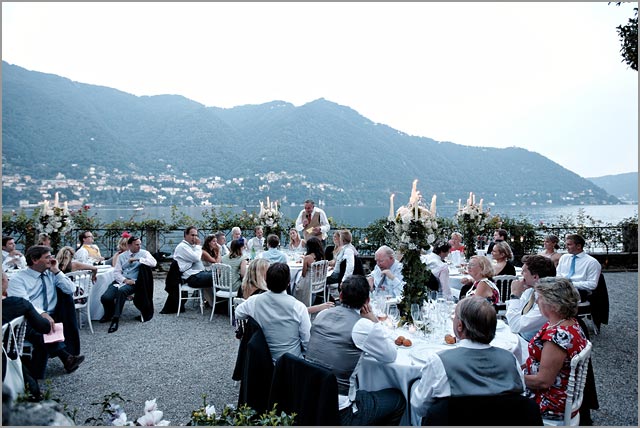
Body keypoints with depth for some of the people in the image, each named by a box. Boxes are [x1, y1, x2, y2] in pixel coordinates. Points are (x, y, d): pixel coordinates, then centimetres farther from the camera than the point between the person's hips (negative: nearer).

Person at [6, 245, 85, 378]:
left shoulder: (52, 274, 12)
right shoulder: (18, 278, -2)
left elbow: (71, 290, 0)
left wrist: (56, 271, -5)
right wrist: (42, 314, -36)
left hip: (52, 317, 6)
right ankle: (66, 357, -34)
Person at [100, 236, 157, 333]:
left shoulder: (144, 253, 6)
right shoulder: (122, 256, 16)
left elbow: (153, 263, -14)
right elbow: (116, 272, 8)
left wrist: (137, 259, -16)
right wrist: (125, 280, -10)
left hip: (133, 282, -4)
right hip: (121, 281, 4)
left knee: (121, 291, -36)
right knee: (105, 298, -19)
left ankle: (115, 320, -30)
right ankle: (109, 314, 16)